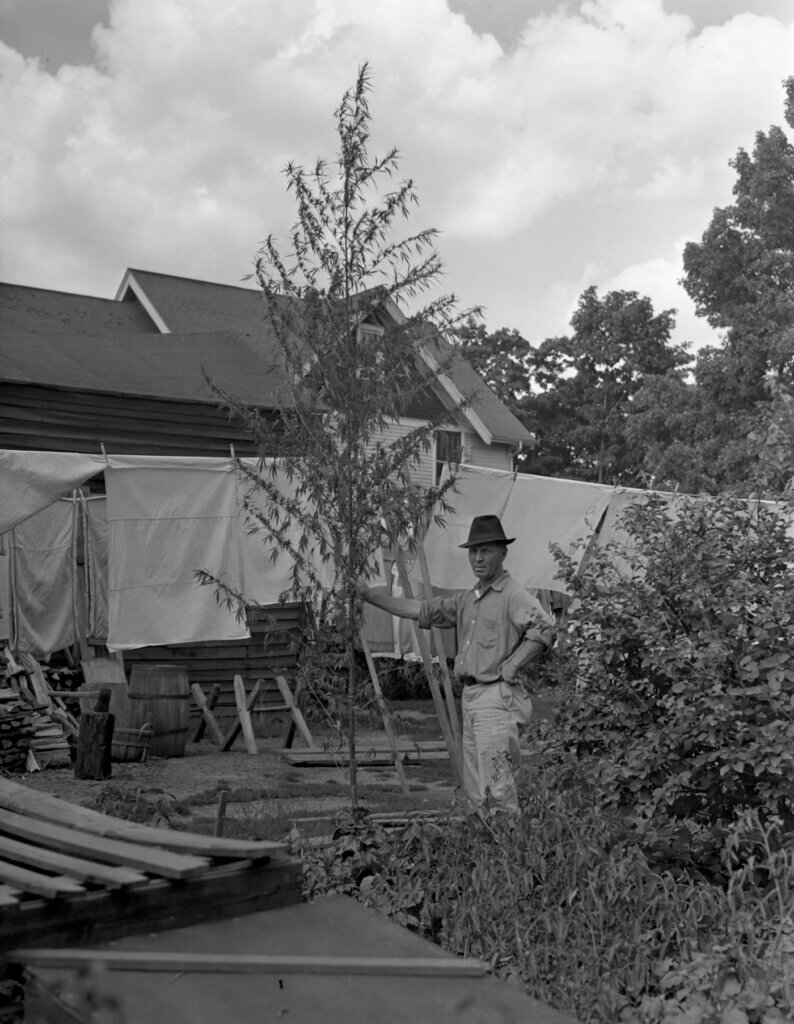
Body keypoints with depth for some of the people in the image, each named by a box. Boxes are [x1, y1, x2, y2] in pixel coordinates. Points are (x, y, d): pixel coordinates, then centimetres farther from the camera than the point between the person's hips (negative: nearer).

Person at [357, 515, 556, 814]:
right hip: (470, 696, 9)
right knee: (474, 788, 11)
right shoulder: (466, 599, 17)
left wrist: (511, 666, -21)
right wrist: (369, 594, 17)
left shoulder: (514, 595, -10)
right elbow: (420, 610, 20)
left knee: (496, 788, -11)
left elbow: (544, 628, -26)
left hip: (497, 697, -9)